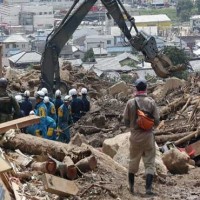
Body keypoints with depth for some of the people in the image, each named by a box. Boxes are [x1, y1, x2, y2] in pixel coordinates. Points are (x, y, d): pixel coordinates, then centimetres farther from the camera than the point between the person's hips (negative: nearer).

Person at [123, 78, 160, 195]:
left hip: (135, 136, 2)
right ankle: (148, 188, -4)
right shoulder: (151, 102, -9)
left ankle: (131, 186, 27)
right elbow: (157, 121, -7)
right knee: (150, 162, 5)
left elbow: (126, 121, -2)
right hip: (148, 135, -2)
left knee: (133, 161, 17)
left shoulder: (130, 103, -7)